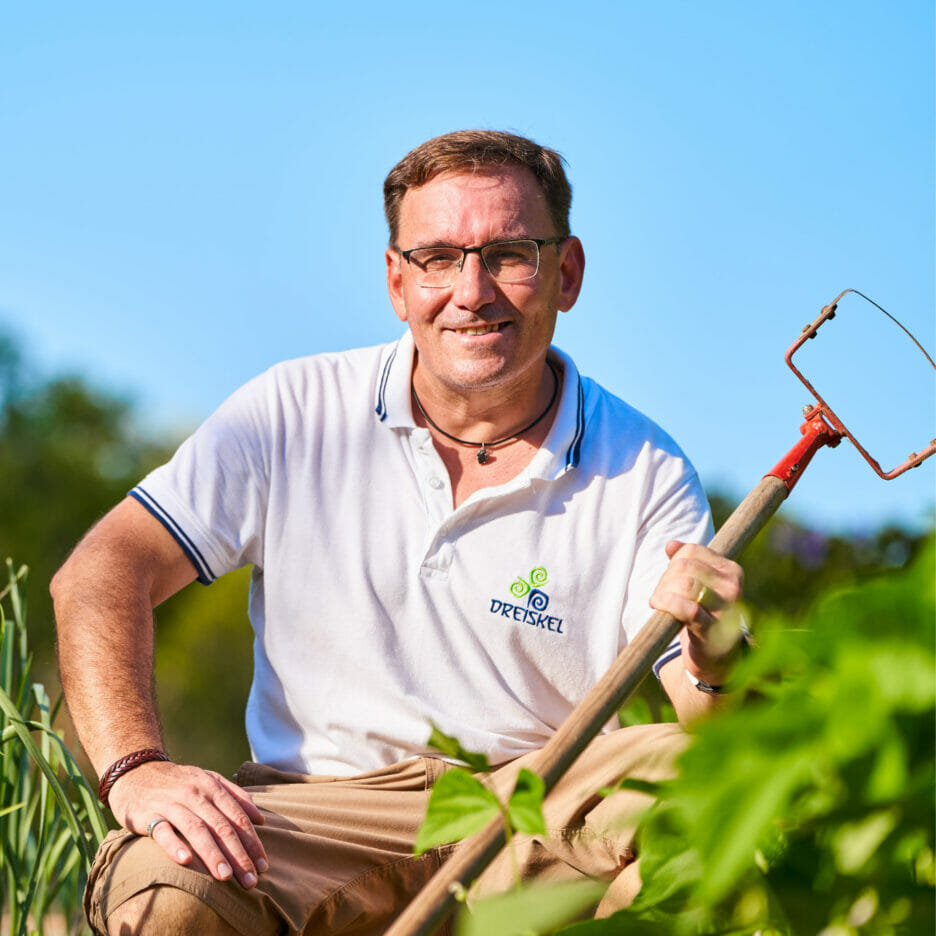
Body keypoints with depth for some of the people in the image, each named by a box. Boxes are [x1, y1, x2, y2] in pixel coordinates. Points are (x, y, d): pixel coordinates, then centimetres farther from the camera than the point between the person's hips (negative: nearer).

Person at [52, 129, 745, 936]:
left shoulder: (645, 472, 0)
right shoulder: (297, 415, 1)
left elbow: (712, 730, -5)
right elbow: (101, 573, -4)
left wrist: (715, 661, -30)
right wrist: (136, 769, -20)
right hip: (323, 804, 0)